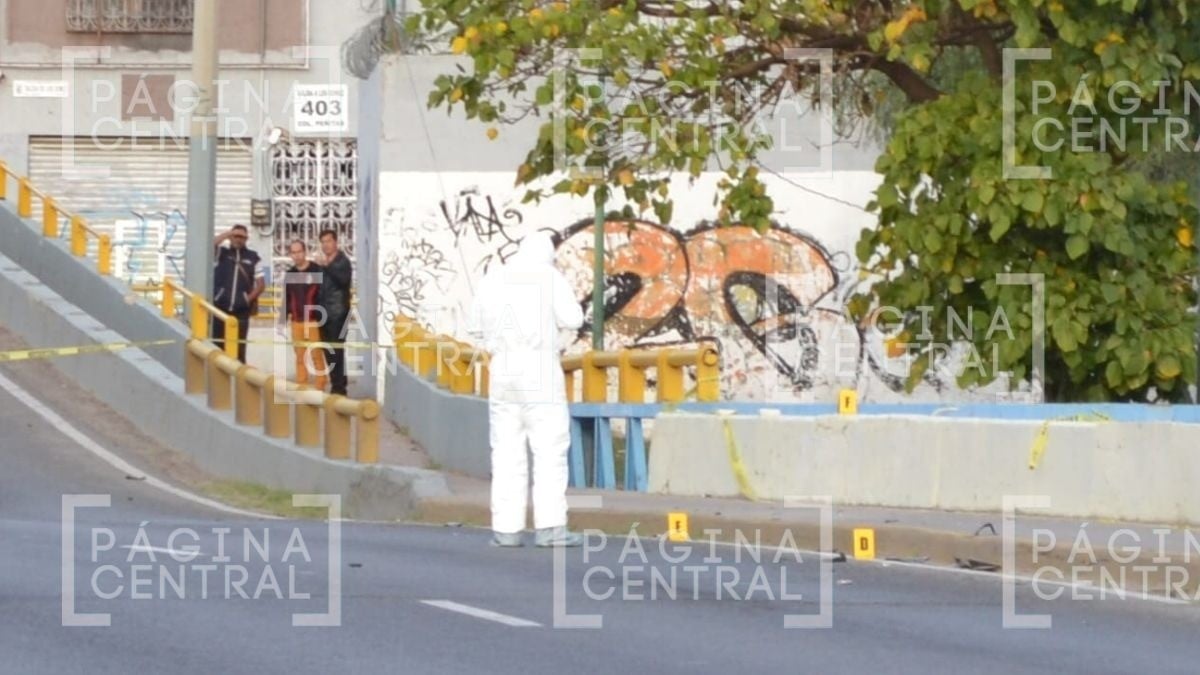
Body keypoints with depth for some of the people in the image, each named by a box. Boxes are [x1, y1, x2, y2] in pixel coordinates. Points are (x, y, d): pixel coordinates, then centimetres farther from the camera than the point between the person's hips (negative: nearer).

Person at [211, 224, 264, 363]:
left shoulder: (253, 257, 6)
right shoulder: (222, 253, 6)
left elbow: (261, 283, 6)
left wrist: (250, 298, -7)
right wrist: (228, 234, -19)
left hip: (241, 310, 0)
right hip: (220, 307, 0)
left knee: (239, 346, 2)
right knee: (218, 344, 1)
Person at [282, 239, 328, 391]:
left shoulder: (317, 271, -6)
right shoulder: (290, 275, 12)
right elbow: (286, 299, 18)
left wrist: (321, 319, -12)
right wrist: (283, 320, 13)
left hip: (314, 321, -5)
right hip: (297, 321, 5)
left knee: (317, 355, -5)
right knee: (300, 356, 9)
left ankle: (320, 388, -1)